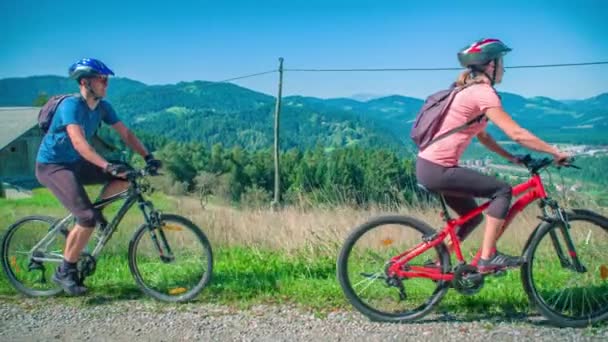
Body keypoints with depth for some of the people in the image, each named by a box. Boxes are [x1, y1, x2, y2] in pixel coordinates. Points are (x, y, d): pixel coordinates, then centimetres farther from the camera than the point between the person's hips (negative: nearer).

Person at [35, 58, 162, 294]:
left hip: (76, 164, 8)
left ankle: (94, 211, 9)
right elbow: (78, 142, -37)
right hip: (52, 166, -7)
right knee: (87, 218, -20)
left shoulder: (102, 107, -1)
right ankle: (65, 272, -3)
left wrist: (148, 157, -15)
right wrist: (108, 166, -47)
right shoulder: (71, 105, -23)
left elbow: (125, 134, -2)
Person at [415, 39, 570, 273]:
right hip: (437, 169, -10)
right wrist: (556, 153, -9)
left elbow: (483, 137, 21)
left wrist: (512, 158, 15)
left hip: (429, 165, 10)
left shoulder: (471, 91, 17)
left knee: (472, 216, 20)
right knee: (502, 190, -8)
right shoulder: (483, 93, -13)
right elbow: (517, 134, -18)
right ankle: (488, 258, -5)